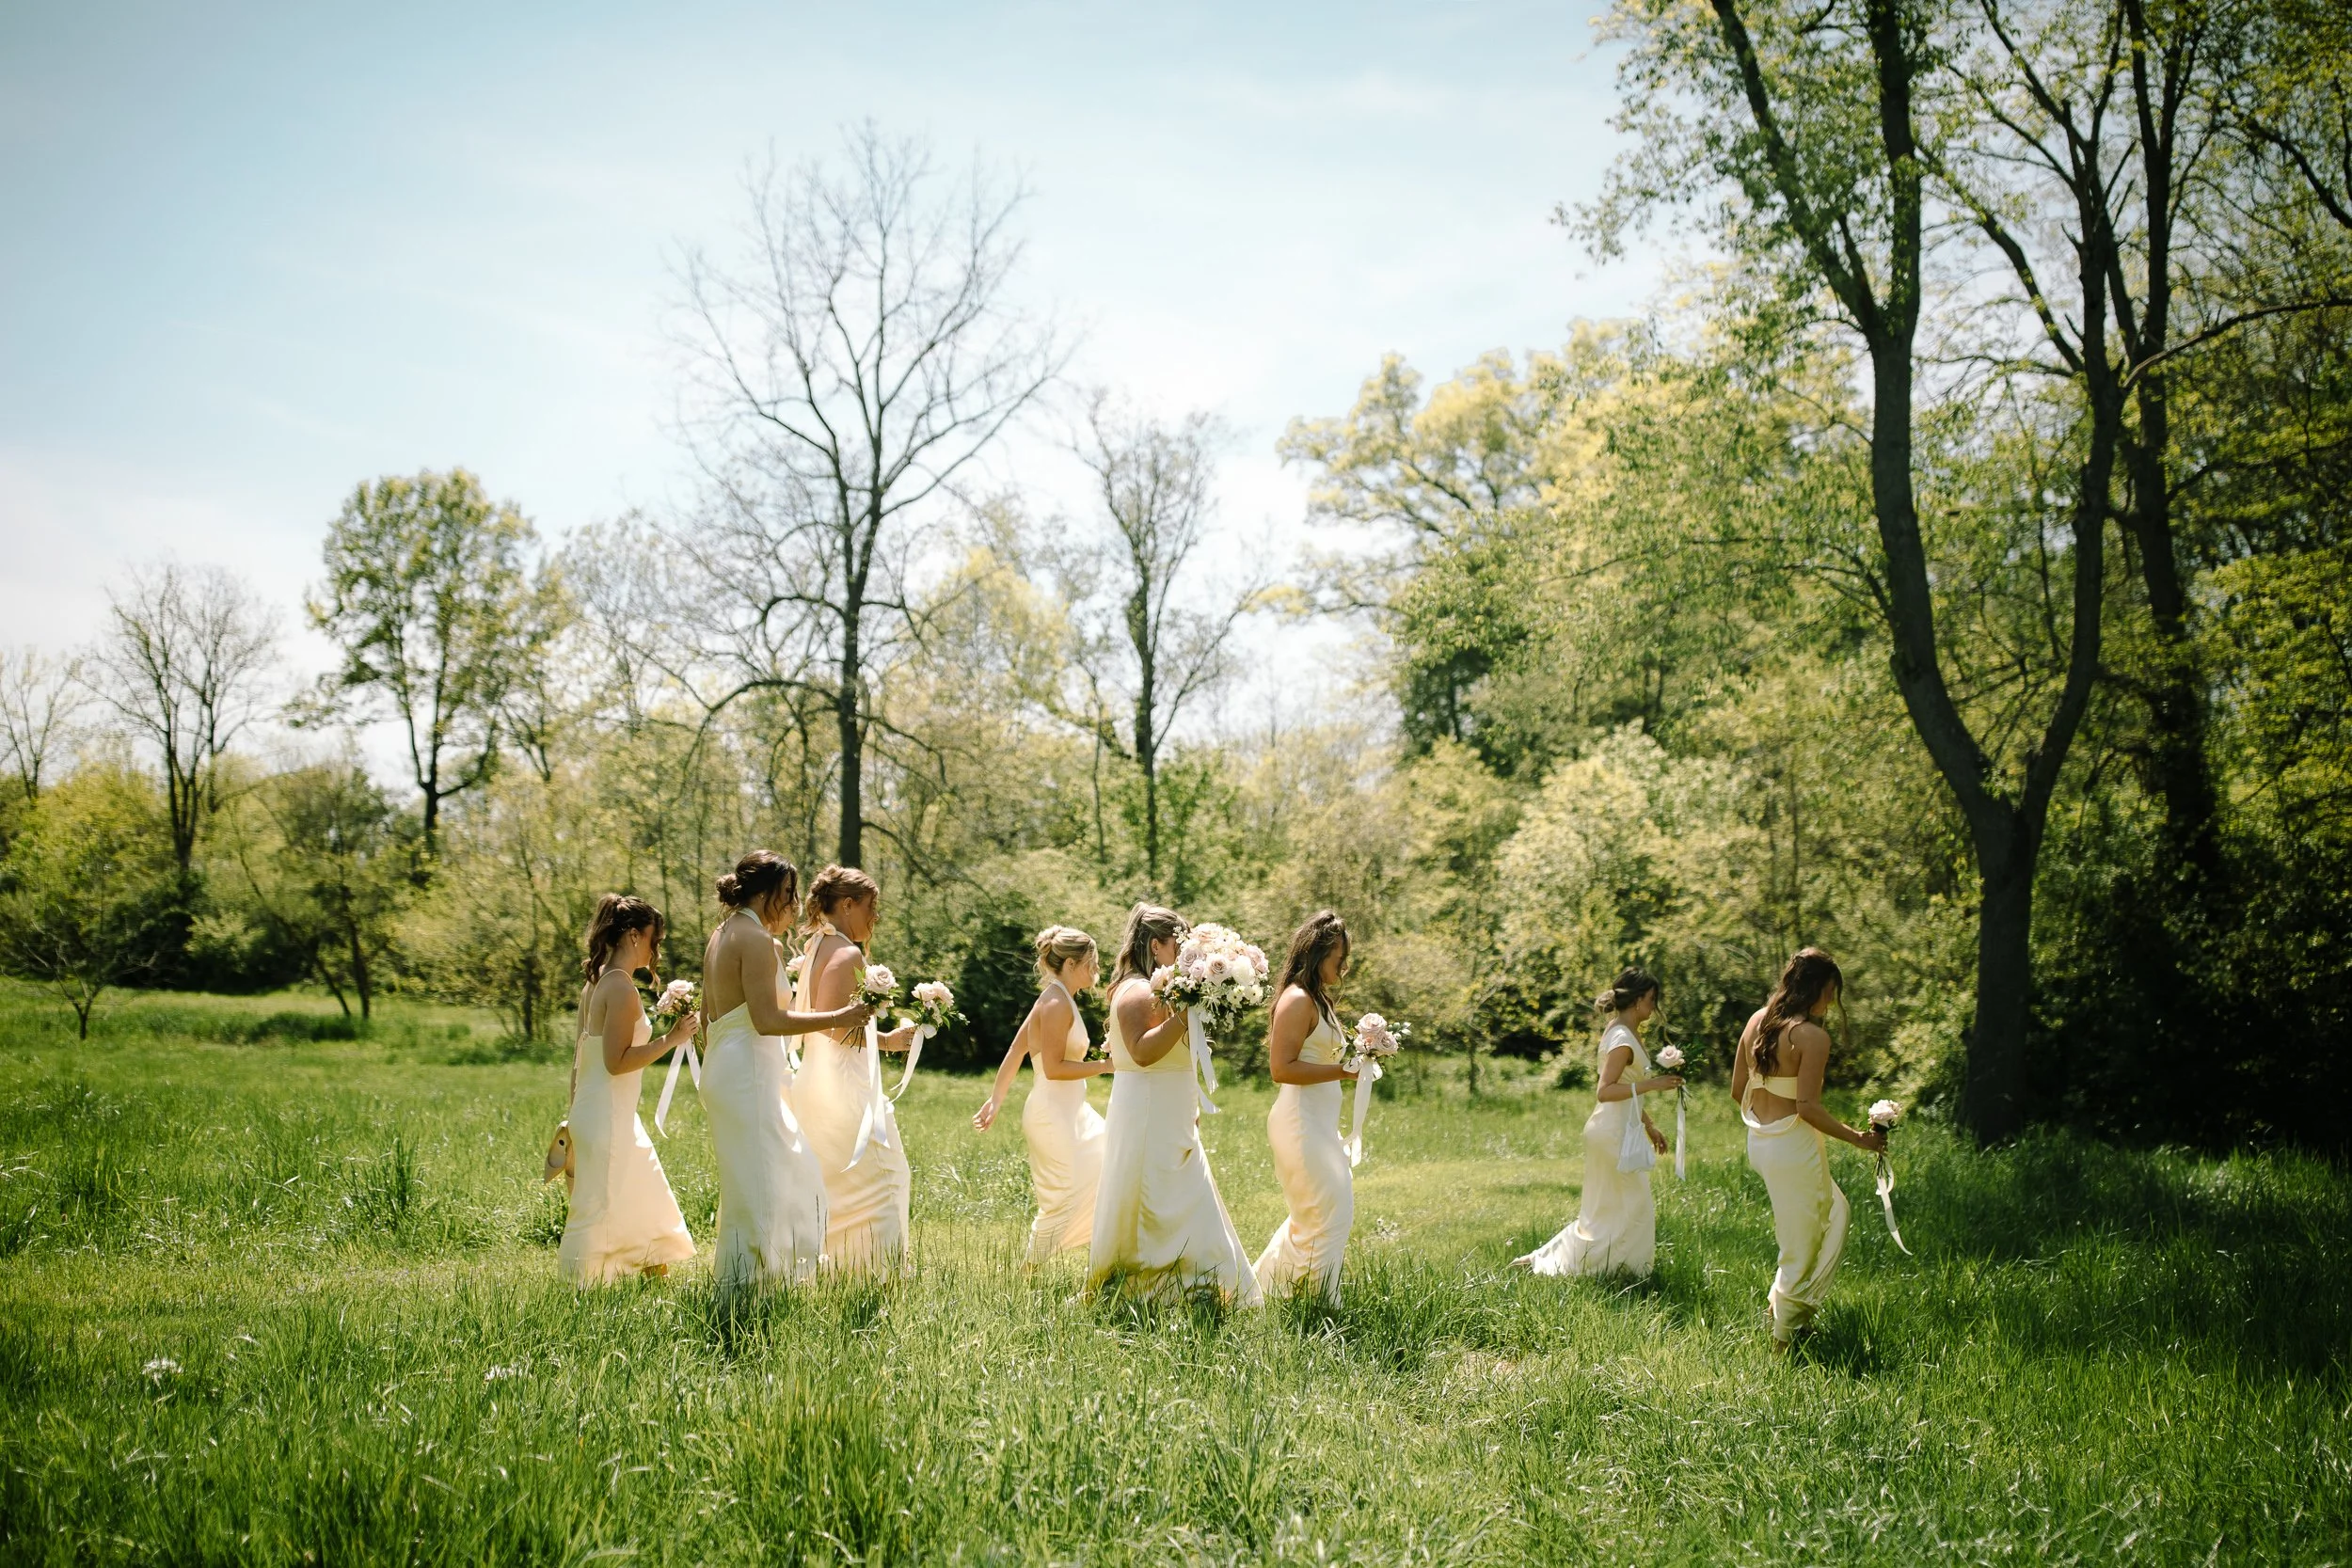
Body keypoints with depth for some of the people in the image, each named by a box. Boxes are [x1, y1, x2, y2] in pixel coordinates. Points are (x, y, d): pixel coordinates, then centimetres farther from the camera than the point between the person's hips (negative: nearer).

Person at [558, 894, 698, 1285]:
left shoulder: (597, 983, 11)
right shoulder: (622, 987, -17)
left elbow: (579, 1053, 15)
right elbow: (617, 1061, -23)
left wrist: (574, 1116, 20)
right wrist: (670, 1040, -18)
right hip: (608, 1118, -10)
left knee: (647, 1205, 17)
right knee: (599, 1212, -4)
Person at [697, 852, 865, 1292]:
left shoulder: (722, 936, 15)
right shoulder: (755, 939, -14)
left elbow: (709, 1015, 20)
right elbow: (768, 1020, -21)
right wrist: (835, 1019, -17)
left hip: (725, 1068, 10)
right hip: (750, 1071, -10)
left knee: (791, 1175, 16)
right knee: (757, 1187, -6)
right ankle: (738, 1286, -2)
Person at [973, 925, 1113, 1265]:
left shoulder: (1056, 1001, 13)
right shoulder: (1057, 1003, -16)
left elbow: (1015, 1053, 14)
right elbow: (1053, 1068, -22)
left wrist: (996, 1100, 15)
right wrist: (1106, 1065, -18)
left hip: (1070, 1113, 10)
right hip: (1053, 1113, -10)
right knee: (1063, 1201, -5)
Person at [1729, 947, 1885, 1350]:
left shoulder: (1757, 1021, 4)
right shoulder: (1812, 1036, -19)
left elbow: (1737, 1090, 9)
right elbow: (1808, 1107, -22)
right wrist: (1858, 1139, -12)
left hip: (1758, 1140, 8)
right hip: (1794, 1146, -8)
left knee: (1833, 1210, 26)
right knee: (1801, 1244, 7)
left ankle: (1784, 1299, 29)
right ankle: (1786, 1333, 17)